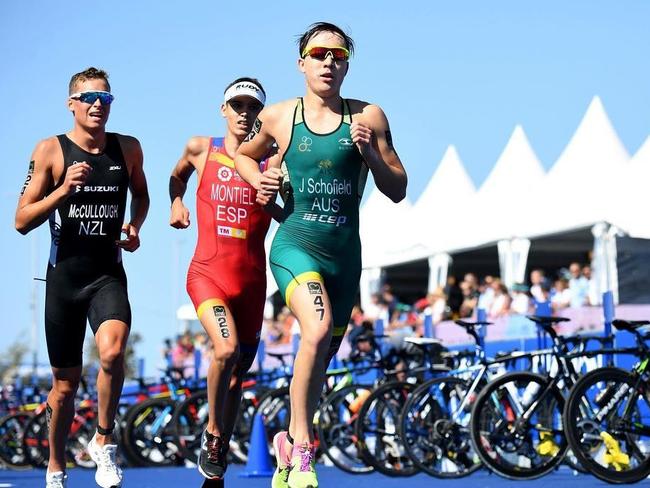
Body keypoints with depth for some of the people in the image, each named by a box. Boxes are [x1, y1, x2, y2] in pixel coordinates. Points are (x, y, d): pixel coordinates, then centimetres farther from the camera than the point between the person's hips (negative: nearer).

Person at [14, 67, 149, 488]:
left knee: (113, 351, -27)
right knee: (66, 381, 8)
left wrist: (135, 227, 4)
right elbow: (22, 221, -6)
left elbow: (141, 194, 24)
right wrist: (63, 190, -20)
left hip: (109, 274, 1)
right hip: (64, 275, -1)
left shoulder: (129, 149, 4)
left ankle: (104, 442, -5)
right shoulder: (50, 151, -5)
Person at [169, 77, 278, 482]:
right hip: (207, 272, -1)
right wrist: (176, 204, 11)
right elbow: (178, 176, 28)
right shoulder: (201, 149, 5)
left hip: (251, 280, 2)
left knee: (238, 372, 9)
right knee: (227, 350, -27)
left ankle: (217, 468, 23)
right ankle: (212, 434, -3)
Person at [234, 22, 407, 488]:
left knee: (321, 361, 13)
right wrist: (261, 182, 3)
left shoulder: (369, 117, 1)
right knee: (318, 328, -30)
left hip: (345, 254, 3)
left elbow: (398, 191, 3)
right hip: (295, 244, -3)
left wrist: (370, 153, -13)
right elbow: (245, 155, 23)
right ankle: (302, 448, -19)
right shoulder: (277, 117, 3)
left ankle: (289, 445, 35)